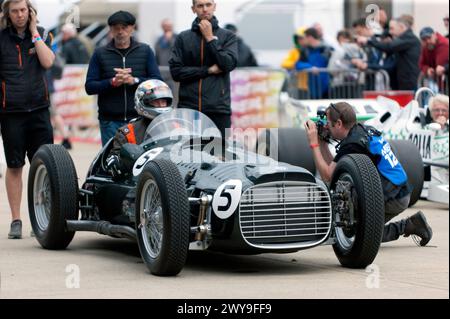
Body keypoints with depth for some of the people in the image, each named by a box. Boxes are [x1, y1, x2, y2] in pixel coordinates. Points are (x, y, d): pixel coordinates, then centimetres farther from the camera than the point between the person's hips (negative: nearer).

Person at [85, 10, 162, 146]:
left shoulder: (145, 51, 11)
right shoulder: (100, 54, 10)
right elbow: (89, 87, 4)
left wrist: (134, 80, -12)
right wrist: (112, 82, -13)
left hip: (139, 119, 0)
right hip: (110, 121, 0)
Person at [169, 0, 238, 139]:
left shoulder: (228, 36, 10)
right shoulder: (183, 38, 12)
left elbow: (229, 64, -6)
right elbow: (176, 71, 2)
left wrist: (210, 38, -5)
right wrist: (208, 70, -4)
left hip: (218, 108, -1)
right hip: (188, 107, 1)